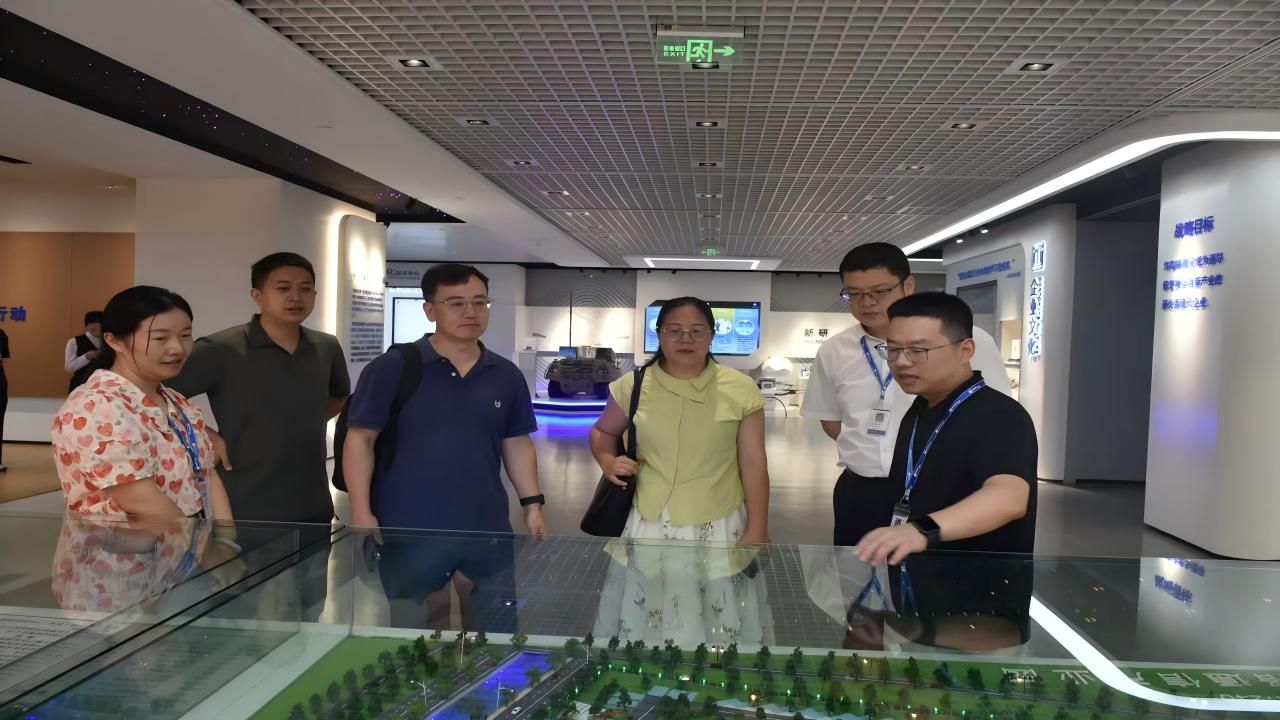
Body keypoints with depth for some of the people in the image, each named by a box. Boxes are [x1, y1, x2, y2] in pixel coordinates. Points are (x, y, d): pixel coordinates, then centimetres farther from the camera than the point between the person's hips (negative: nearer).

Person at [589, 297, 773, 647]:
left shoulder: (741, 390, -5)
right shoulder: (632, 386, -1)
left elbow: (753, 463, -1)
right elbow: (602, 432, 16)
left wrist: (757, 531, -2)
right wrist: (607, 461, -6)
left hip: (719, 529, -1)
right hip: (649, 526, 1)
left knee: (721, 630, 7)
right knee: (642, 626, 10)